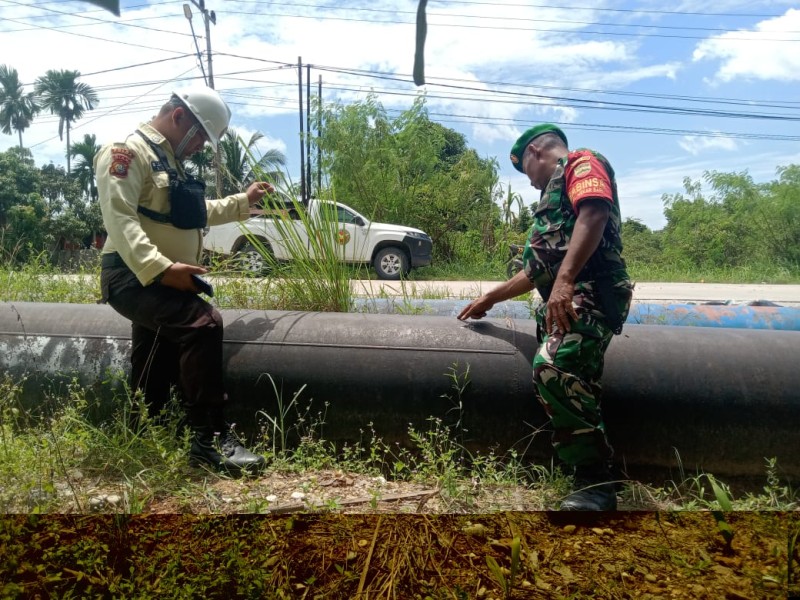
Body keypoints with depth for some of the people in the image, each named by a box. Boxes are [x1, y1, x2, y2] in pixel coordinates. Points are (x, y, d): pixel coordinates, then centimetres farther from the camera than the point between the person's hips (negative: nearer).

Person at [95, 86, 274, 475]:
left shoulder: (171, 162, 21)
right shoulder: (129, 151, -11)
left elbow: (195, 213, 32)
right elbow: (119, 217, -24)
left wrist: (244, 201, 23)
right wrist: (161, 267, -35)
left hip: (158, 281, 10)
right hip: (134, 277, -10)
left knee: (153, 384, 16)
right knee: (202, 323, -31)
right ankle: (210, 439, -28)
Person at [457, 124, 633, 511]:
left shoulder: (582, 163, 7)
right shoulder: (556, 191, 35)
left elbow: (593, 215, -16)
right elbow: (536, 270, 37)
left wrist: (564, 281, -28)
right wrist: (490, 298, 39)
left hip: (587, 294, -10)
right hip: (562, 301, 10)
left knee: (552, 370, -27)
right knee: (571, 383, -2)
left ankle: (595, 483, -19)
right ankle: (592, 481, -3)